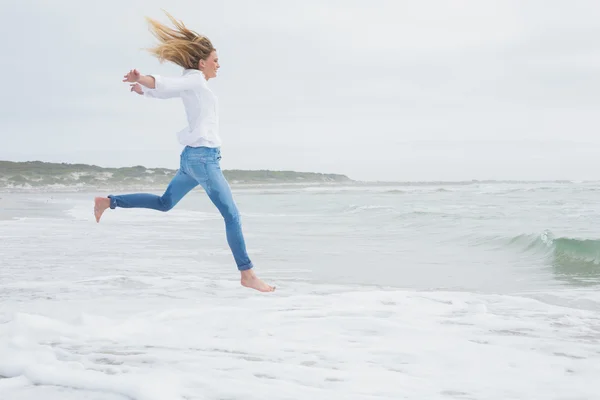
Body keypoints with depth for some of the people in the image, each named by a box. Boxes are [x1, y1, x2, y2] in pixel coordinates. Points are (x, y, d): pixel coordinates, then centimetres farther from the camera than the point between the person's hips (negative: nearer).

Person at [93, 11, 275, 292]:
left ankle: (109, 202, 20)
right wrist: (141, 79, -41)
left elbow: (160, 92, 23)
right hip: (203, 156, -10)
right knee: (232, 215, -9)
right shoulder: (194, 79, -9)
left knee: (164, 203, 22)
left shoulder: (192, 84, 17)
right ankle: (247, 274, -8)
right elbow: (163, 85, -25)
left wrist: (142, 88, 37)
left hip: (195, 156, 10)